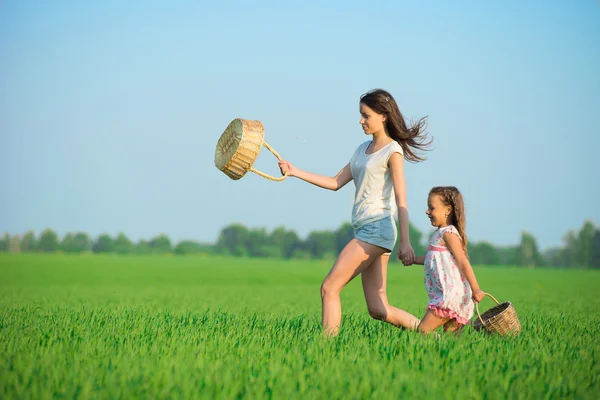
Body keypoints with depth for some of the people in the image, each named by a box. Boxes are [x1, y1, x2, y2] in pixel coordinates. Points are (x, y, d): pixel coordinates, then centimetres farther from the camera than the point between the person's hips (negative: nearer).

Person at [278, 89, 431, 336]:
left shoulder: (392, 151, -4)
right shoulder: (363, 150, 20)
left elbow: (401, 200, -11)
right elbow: (336, 183, 18)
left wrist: (405, 243, -18)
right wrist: (295, 172, 10)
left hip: (377, 228, -8)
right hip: (365, 230, 8)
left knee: (329, 287, -11)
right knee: (378, 310, 4)